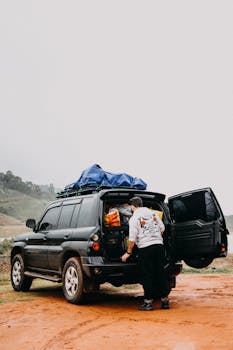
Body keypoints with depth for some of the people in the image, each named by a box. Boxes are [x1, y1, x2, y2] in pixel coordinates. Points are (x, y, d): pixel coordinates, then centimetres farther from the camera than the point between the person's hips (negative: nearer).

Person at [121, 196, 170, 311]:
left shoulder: (134, 218, -4)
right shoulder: (152, 213, 12)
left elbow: (132, 238, -8)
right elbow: (162, 228, 15)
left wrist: (128, 253, 1)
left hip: (145, 247, -5)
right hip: (159, 245, 5)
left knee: (147, 275, 2)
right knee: (161, 273, 10)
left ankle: (148, 302, 4)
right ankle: (165, 300, 14)